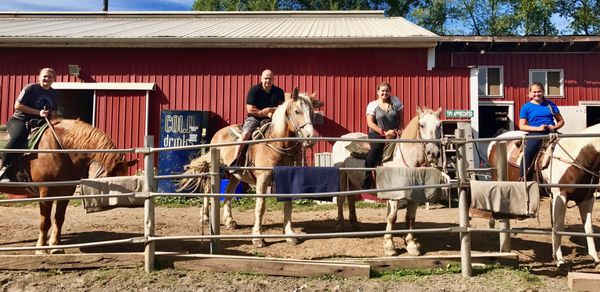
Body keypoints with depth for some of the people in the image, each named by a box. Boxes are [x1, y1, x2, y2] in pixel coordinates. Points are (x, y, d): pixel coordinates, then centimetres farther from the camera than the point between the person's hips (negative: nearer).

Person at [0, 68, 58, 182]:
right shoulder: (31, 88, -7)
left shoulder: (54, 94, 11)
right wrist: (39, 112, -18)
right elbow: (18, 106, -12)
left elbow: (53, 111, 22)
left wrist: (49, 115, -3)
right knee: (17, 138, -34)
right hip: (19, 120, -6)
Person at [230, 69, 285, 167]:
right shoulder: (254, 90, -7)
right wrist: (267, 114, -13)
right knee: (245, 135, -26)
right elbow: (250, 109, -11)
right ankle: (235, 161, -20)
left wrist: (270, 109, -16)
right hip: (254, 118, -3)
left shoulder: (279, 92, 3)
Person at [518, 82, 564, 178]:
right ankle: (522, 178, -29)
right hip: (535, 133, -3)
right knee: (528, 152, -30)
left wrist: (554, 127, -5)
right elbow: (522, 126, 2)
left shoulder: (550, 104, 15)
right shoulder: (526, 107, 8)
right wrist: (538, 128, -11)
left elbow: (561, 121, 18)